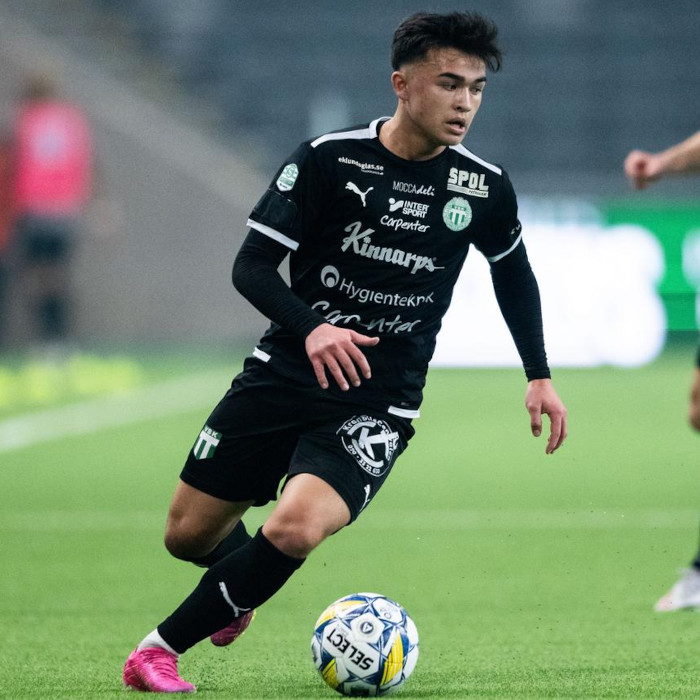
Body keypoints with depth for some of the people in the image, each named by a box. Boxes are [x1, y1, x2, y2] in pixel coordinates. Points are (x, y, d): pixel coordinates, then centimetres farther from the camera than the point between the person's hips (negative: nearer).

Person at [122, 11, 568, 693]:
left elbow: (513, 272, 18)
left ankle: (161, 647, -5)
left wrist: (539, 375, 13)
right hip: (283, 374, 0)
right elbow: (252, 265, -10)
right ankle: (244, 582, 45)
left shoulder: (485, 188, -3)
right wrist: (309, 328, -28)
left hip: (376, 405, 0)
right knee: (188, 535, 7)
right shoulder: (328, 158, -10)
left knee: (293, 532, -25)